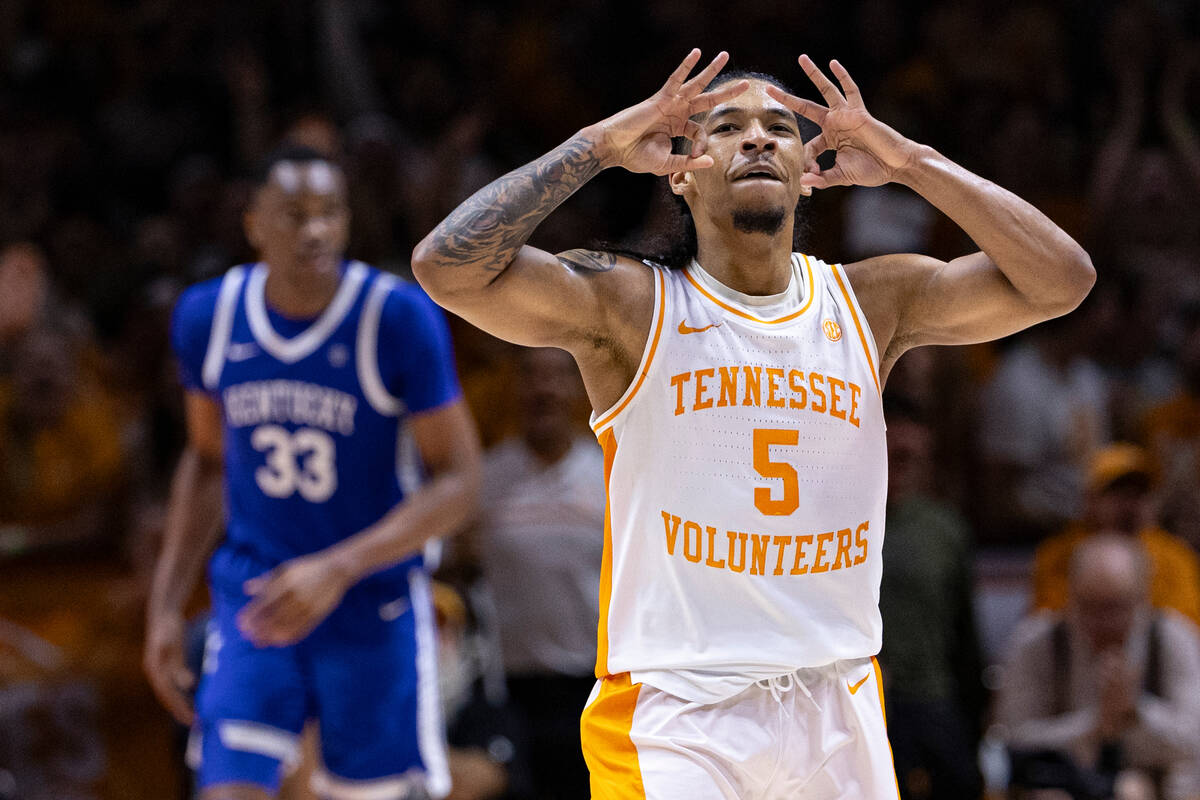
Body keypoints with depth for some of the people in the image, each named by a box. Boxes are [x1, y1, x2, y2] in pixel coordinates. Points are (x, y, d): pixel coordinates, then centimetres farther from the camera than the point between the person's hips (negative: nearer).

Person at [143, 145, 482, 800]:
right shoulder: (207, 317, -3)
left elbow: (456, 482, -14)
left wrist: (337, 570, -26)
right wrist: (165, 606, 7)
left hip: (373, 609, -2)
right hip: (254, 599, 2)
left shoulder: (400, 319, -15)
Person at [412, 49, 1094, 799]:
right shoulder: (629, 304, -1)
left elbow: (1061, 280, 0)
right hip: (675, 719, -3)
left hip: (839, 711, 4)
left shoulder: (872, 302, 8)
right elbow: (447, 266, -14)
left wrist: (909, 162, -4)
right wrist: (602, 144, -12)